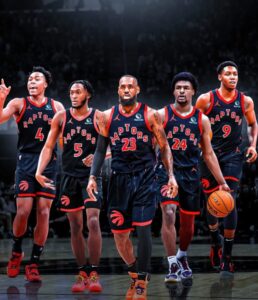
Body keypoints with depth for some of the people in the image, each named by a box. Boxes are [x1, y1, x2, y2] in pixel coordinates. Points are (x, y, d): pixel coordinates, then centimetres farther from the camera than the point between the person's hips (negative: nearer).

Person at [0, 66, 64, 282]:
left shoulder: (57, 107, 10)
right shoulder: (19, 104, 4)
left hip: (49, 163, 2)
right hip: (26, 161, -2)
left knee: (43, 213, -2)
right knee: (23, 211, -8)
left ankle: (34, 263, 5)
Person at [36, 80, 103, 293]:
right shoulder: (61, 117, 5)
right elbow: (48, 147, 6)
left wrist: (97, 157, -19)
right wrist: (39, 171, -5)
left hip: (91, 175, -3)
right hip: (70, 176, 3)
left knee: (93, 221, -15)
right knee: (76, 226, 6)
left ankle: (94, 272, -9)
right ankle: (82, 273, 14)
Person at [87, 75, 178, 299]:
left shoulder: (150, 115, -1)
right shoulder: (107, 117, 6)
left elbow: (164, 147, 2)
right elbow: (101, 149, 11)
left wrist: (171, 176, -6)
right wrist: (93, 176, 1)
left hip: (144, 177, -3)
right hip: (119, 178, 3)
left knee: (142, 228, -10)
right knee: (119, 233, 4)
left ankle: (142, 281, 3)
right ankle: (135, 274, 26)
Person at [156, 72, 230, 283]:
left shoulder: (202, 120, 5)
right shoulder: (162, 115, -2)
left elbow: (208, 154, 10)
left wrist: (222, 182, 5)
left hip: (191, 174, 3)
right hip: (167, 171, -3)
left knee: (188, 222, 11)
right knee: (169, 214, -22)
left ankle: (182, 257, 39)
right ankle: (173, 265, -14)